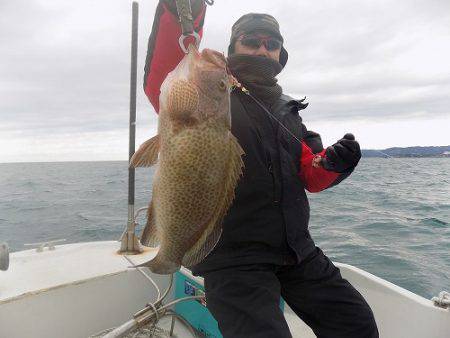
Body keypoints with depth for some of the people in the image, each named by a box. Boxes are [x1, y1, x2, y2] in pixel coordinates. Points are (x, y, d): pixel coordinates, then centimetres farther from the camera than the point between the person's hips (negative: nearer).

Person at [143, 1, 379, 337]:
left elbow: (310, 176, 13)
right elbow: (161, 86, -23)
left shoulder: (287, 111, 16)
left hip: (297, 250, 6)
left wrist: (333, 163, -8)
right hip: (233, 256, -6)